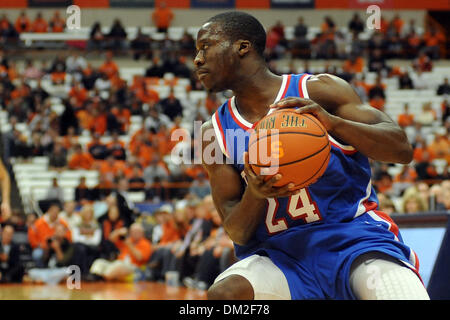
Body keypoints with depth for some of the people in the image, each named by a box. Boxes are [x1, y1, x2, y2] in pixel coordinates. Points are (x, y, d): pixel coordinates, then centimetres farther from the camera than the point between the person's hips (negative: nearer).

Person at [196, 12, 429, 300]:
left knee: (403, 294, -32)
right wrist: (255, 195, -20)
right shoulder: (215, 133, 7)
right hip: (277, 256, 3)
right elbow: (237, 233, 3)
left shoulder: (319, 90, -1)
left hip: (352, 236, -2)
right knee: (223, 294, -29)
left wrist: (334, 122, -23)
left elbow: (402, 149, -7)